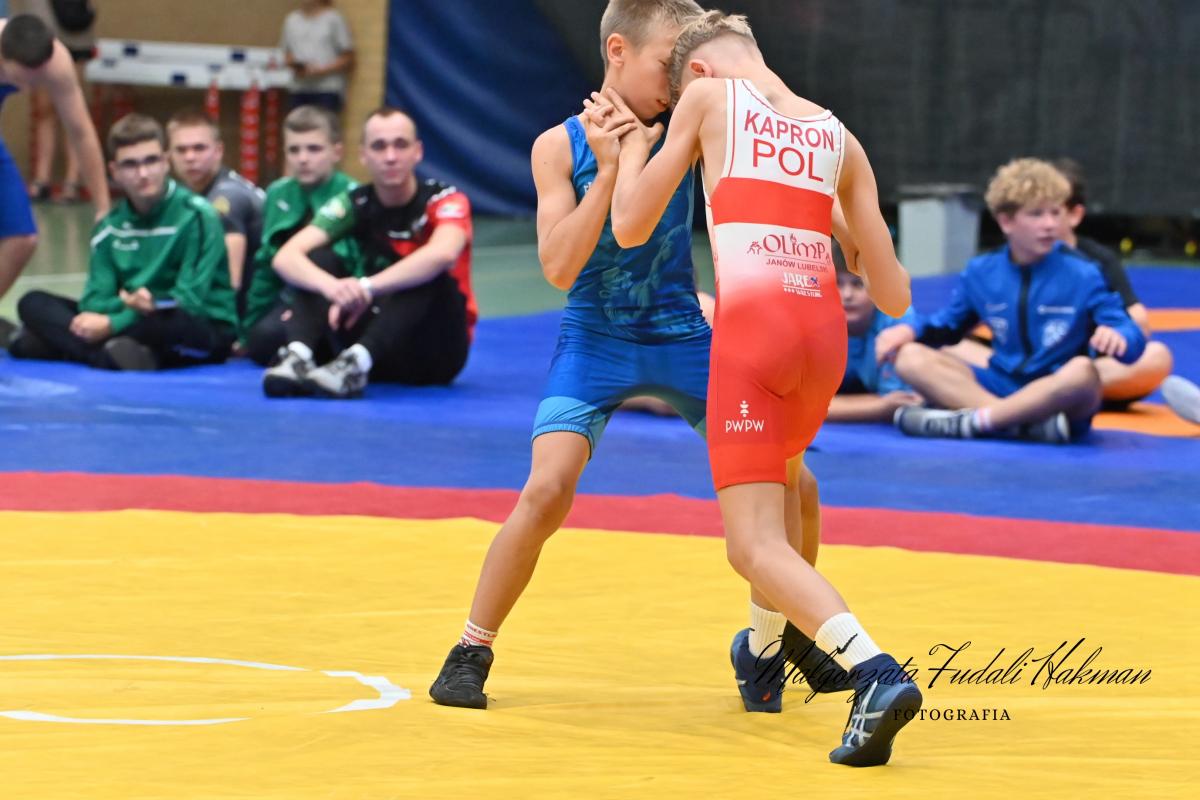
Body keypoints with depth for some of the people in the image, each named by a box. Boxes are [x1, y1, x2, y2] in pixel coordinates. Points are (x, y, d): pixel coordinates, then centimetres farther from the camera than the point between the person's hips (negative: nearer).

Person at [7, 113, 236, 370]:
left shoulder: (196, 216, -10)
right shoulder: (110, 227, 6)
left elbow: (188, 302, -16)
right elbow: (95, 299, -2)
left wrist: (112, 324, -23)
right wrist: (123, 304, -27)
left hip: (204, 332, -5)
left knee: (164, 317, -41)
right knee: (34, 303, -7)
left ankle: (60, 342, -26)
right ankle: (111, 355, -30)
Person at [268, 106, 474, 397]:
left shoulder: (444, 201, -13)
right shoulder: (355, 204, -3)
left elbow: (442, 254, -38)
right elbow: (286, 257, -17)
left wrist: (367, 287, -43)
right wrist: (331, 286, -39)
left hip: (436, 351, -3)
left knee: (429, 274, -31)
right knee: (318, 260, -15)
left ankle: (355, 364, -46)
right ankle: (297, 357, -38)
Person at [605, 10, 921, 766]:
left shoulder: (707, 96, 9)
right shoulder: (839, 137, 18)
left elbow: (631, 227, 11)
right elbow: (893, 295, 15)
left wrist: (632, 148, 29)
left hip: (751, 327, -5)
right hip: (824, 327, 5)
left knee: (757, 546, -6)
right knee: (779, 482, 34)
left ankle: (875, 671, -29)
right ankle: (765, 656, 48)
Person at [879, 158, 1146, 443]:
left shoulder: (1081, 275, -5)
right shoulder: (982, 273, 6)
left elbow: (1133, 340, -10)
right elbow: (947, 325, 20)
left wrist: (1117, 337, -35)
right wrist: (910, 331, -2)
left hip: (1057, 396, -4)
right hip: (1001, 386, 4)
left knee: (1082, 371, -39)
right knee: (910, 357, -16)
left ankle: (973, 420, -31)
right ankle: (1028, 424, -34)